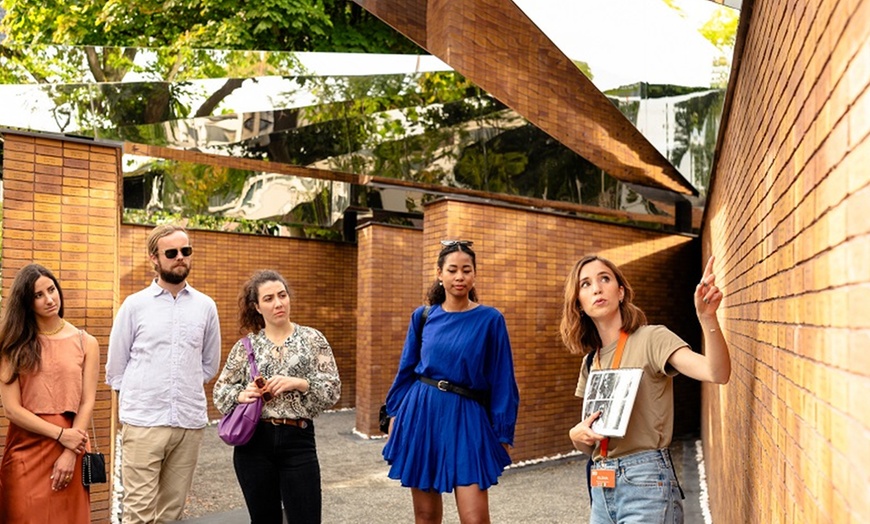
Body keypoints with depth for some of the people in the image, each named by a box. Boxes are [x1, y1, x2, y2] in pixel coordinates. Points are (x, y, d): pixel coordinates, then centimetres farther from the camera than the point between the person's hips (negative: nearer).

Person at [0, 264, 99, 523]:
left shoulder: (86, 343, 2)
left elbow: (87, 403, -2)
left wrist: (70, 453, -11)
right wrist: (60, 434, -12)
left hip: (71, 448, 0)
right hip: (25, 450, 0)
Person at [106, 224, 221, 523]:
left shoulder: (206, 306, 6)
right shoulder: (134, 305, 1)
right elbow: (115, 368, 8)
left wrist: (186, 390, 12)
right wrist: (137, 401, 10)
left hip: (190, 422, 2)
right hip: (142, 423, -2)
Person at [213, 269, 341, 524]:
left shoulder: (312, 339, 2)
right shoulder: (246, 345, 6)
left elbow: (333, 390, -2)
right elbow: (219, 392, 9)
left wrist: (299, 383, -17)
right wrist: (241, 395, -11)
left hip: (298, 441, -1)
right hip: (253, 442, 2)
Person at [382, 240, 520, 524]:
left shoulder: (490, 320, -3)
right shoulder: (423, 316, 4)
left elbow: (501, 380, -2)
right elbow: (406, 370, 12)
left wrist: (503, 434, -2)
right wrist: (395, 414, 10)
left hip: (467, 419, -2)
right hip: (421, 413, 2)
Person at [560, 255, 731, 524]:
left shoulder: (651, 339, -8)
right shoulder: (590, 362, 10)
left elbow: (717, 373, -24)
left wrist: (707, 317, -38)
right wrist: (576, 434, -6)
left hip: (646, 484, -6)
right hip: (601, 489, 6)